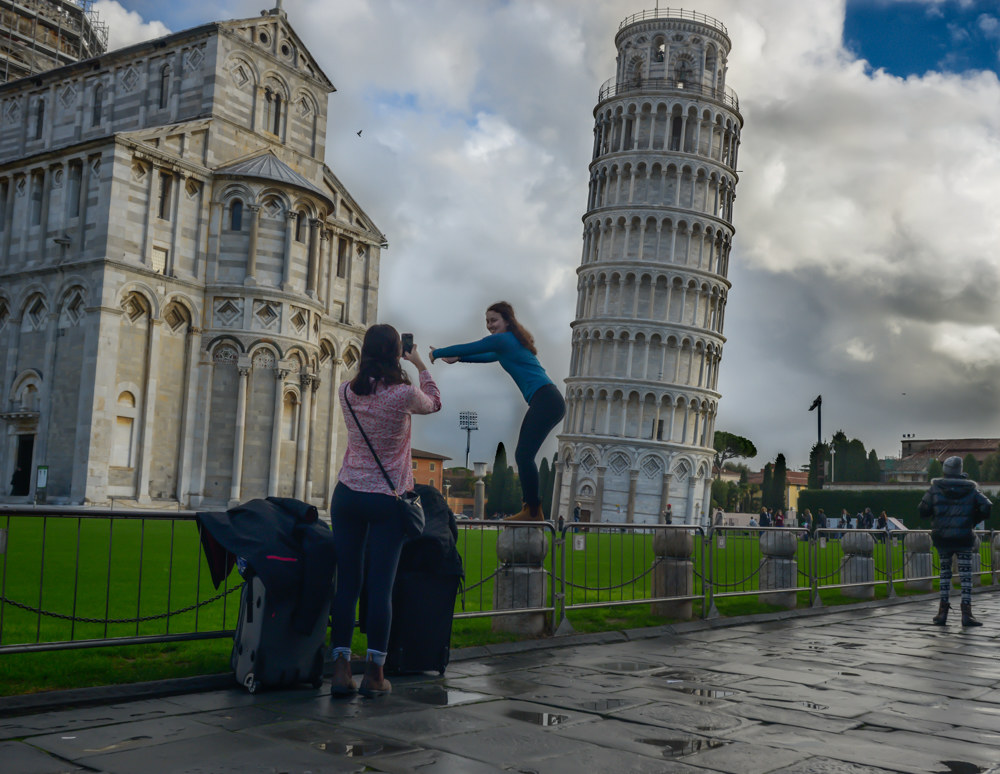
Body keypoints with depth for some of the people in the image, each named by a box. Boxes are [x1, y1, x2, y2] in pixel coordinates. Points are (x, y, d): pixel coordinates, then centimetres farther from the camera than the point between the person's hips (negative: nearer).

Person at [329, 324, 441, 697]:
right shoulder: (404, 394, -12)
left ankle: (341, 670, 4)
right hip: (387, 501, -3)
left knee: (346, 582, 5)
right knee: (380, 586, 0)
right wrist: (421, 366, 23)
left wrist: (375, 359, 29)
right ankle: (374, 673, 3)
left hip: (348, 495, 4)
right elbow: (434, 403, 11)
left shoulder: (347, 392, 0)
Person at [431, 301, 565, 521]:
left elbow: (467, 348, 2)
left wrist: (437, 353, 17)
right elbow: (489, 357, 40)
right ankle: (531, 509, 9)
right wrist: (457, 359, 38)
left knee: (524, 456, -14)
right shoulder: (511, 342, 25)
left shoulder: (503, 340, -5)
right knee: (522, 456, 9)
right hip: (544, 402, 10)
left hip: (546, 401, -10)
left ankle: (533, 511, -14)